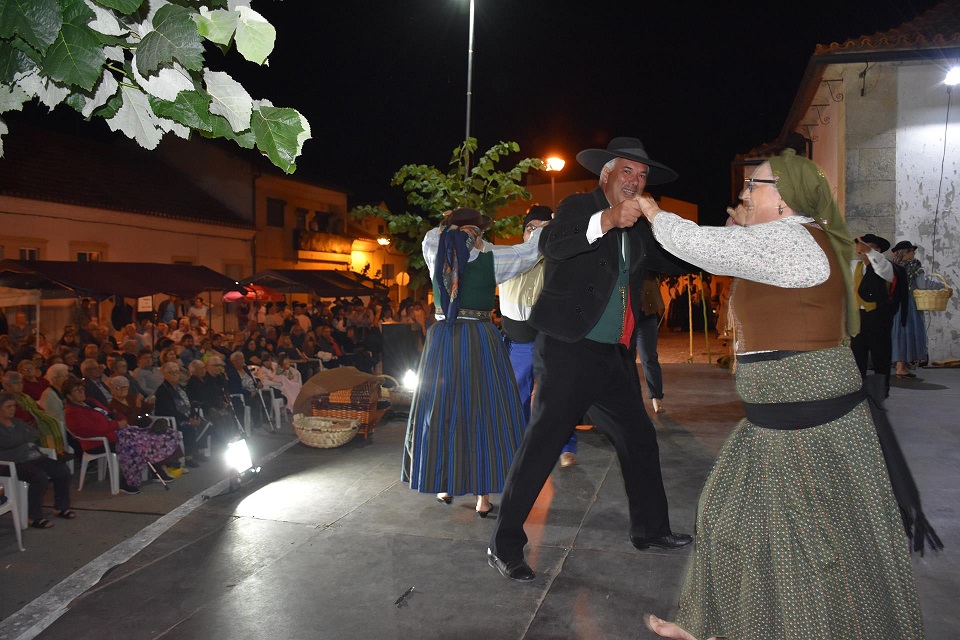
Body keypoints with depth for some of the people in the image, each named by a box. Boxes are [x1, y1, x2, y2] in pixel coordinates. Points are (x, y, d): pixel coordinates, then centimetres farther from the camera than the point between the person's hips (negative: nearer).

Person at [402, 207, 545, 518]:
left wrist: (450, 223, 34)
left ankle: (444, 485, 23)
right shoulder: (491, 260, -7)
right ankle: (483, 495, 7)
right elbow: (531, 249, 2)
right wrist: (544, 227, 19)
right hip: (479, 340, -3)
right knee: (483, 412, 4)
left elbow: (432, 236, 23)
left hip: (441, 340, 3)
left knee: (441, 411, 13)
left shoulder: (436, 255, 1)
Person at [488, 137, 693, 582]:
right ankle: (504, 545, 3)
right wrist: (607, 220, -41)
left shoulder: (637, 229, 16)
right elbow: (551, 245, -26)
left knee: (639, 438, 16)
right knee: (543, 442, -7)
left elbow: (672, 262, 16)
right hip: (571, 349, -8)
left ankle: (650, 528, 33)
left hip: (615, 354, 8)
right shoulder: (578, 207, -6)